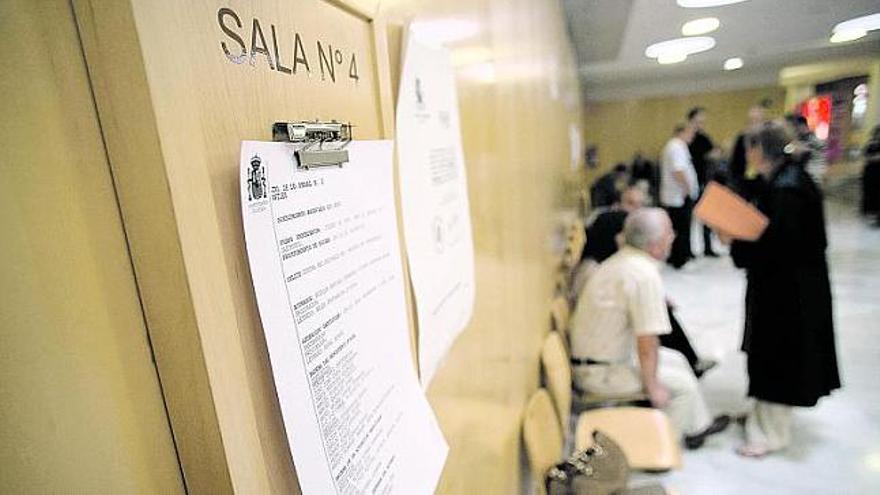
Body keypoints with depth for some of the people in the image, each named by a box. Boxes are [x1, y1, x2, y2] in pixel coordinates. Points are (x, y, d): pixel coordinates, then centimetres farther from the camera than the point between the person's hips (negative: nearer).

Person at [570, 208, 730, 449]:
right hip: (602, 373, -9)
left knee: (676, 359, 19)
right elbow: (647, 341, -23)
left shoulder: (619, 260, 5)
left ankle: (700, 424, 34)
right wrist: (652, 386, -12)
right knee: (683, 383, 3)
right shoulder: (646, 275, -25)